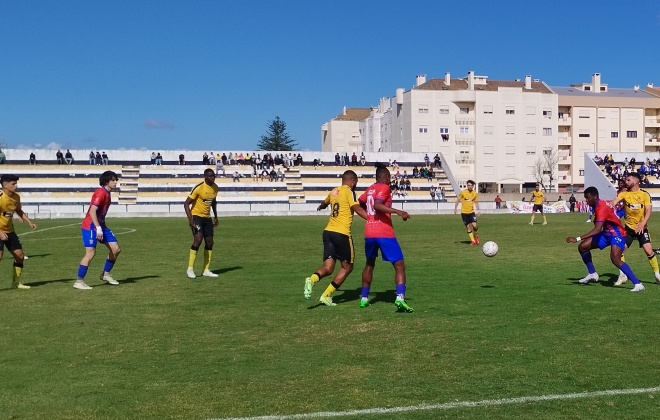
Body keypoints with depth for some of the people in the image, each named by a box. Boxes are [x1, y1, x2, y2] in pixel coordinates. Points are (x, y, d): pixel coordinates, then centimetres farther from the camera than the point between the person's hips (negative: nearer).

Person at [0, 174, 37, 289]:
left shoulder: (16, 197, 1)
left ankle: (15, 282, 24)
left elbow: (19, 211, 19)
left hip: (9, 231, 8)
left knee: (20, 256, 10)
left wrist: (30, 222, 9)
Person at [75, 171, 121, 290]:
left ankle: (106, 274, 21)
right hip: (91, 226, -9)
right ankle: (79, 282, -7)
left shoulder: (107, 194, 12)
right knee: (91, 253, -14)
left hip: (100, 226, 10)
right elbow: (92, 211, -24)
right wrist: (98, 228, -27)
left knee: (116, 249, 6)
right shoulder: (100, 193, -16)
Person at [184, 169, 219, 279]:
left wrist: (215, 216, 18)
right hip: (197, 216, -7)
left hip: (207, 217, 7)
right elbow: (186, 204, -17)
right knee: (198, 240, -19)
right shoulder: (199, 188, -19)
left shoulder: (215, 187, 2)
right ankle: (190, 269, -8)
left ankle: (206, 270, 15)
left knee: (209, 242, 5)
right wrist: (190, 219, -24)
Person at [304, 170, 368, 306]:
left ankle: (312, 279, -27)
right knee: (347, 267, 10)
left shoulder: (334, 192, 17)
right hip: (342, 234, -7)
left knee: (328, 268, 5)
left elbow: (325, 203, 39)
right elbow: (358, 209, -20)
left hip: (328, 232, 7)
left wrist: (321, 207, 63)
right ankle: (326, 295, 4)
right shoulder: (349, 192, -4)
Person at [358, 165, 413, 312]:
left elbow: (360, 203, 33)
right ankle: (400, 298, -22)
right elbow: (377, 205, -22)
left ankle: (364, 298, 28)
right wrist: (398, 212, -28)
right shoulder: (384, 188, -5)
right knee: (399, 265, -5)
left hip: (369, 233, 7)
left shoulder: (369, 189, 16)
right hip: (384, 233, -7)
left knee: (369, 264, 26)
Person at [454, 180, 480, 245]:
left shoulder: (475, 193, 1)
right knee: (468, 227, 1)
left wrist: (478, 210, 4)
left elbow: (476, 202, 12)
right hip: (464, 212, -1)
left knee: (474, 225, -15)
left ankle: (475, 236, 14)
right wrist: (455, 209, -1)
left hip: (471, 212, 1)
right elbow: (458, 200, 2)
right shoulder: (463, 192, -6)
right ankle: (472, 240, 12)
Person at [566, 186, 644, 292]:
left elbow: (598, 229, -38)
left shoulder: (601, 207, -27)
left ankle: (638, 284, -23)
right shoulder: (597, 205, 2)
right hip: (606, 233, 10)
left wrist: (578, 239, -42)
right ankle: (592, 274, 20)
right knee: (582, 247, 5)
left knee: (615, 259, -29)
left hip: (617, 234, -10)